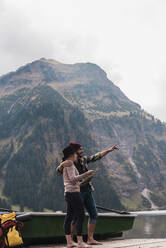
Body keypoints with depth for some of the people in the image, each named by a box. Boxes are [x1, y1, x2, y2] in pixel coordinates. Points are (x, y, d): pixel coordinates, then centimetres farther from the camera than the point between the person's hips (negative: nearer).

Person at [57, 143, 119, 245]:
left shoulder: (83, 159, 7)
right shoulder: (68, 164, -9)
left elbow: (97, 156, 11)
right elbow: (59, 170, -24)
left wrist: (110, 150, 9)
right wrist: (62, 165, -45)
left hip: (87, 191, 7)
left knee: (94, 214, 3)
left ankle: (90, 239, 8)